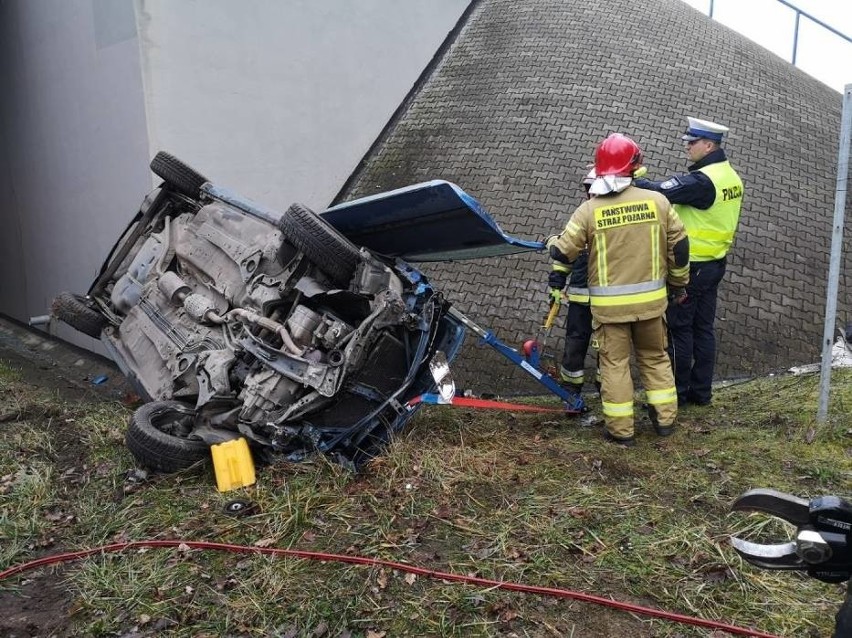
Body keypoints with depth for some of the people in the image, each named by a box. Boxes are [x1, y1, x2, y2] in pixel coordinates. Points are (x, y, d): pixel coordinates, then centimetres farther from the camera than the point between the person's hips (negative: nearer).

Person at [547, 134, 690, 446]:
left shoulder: (589, 210, -9)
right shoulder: (657, 201, -2)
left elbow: (564, 252, -3)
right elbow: (679, 247, 5)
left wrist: (556, 281, 15)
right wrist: (679, 283, 19)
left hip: (609, 303, -2)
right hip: (651, 299, 3)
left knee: (614, 362, 8)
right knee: (655, 357, 20)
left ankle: (621, 429, 14)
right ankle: (665, 418, 28)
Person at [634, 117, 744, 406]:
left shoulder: (701, 180, -20)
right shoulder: (731, 176, 9)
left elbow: (659, 192, -26)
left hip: (690, 266, -9)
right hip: (715, 263, 9)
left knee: (679, 329, 1)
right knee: (704, 328, 13)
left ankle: (677, 391, 11)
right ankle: (701, 391, 22)